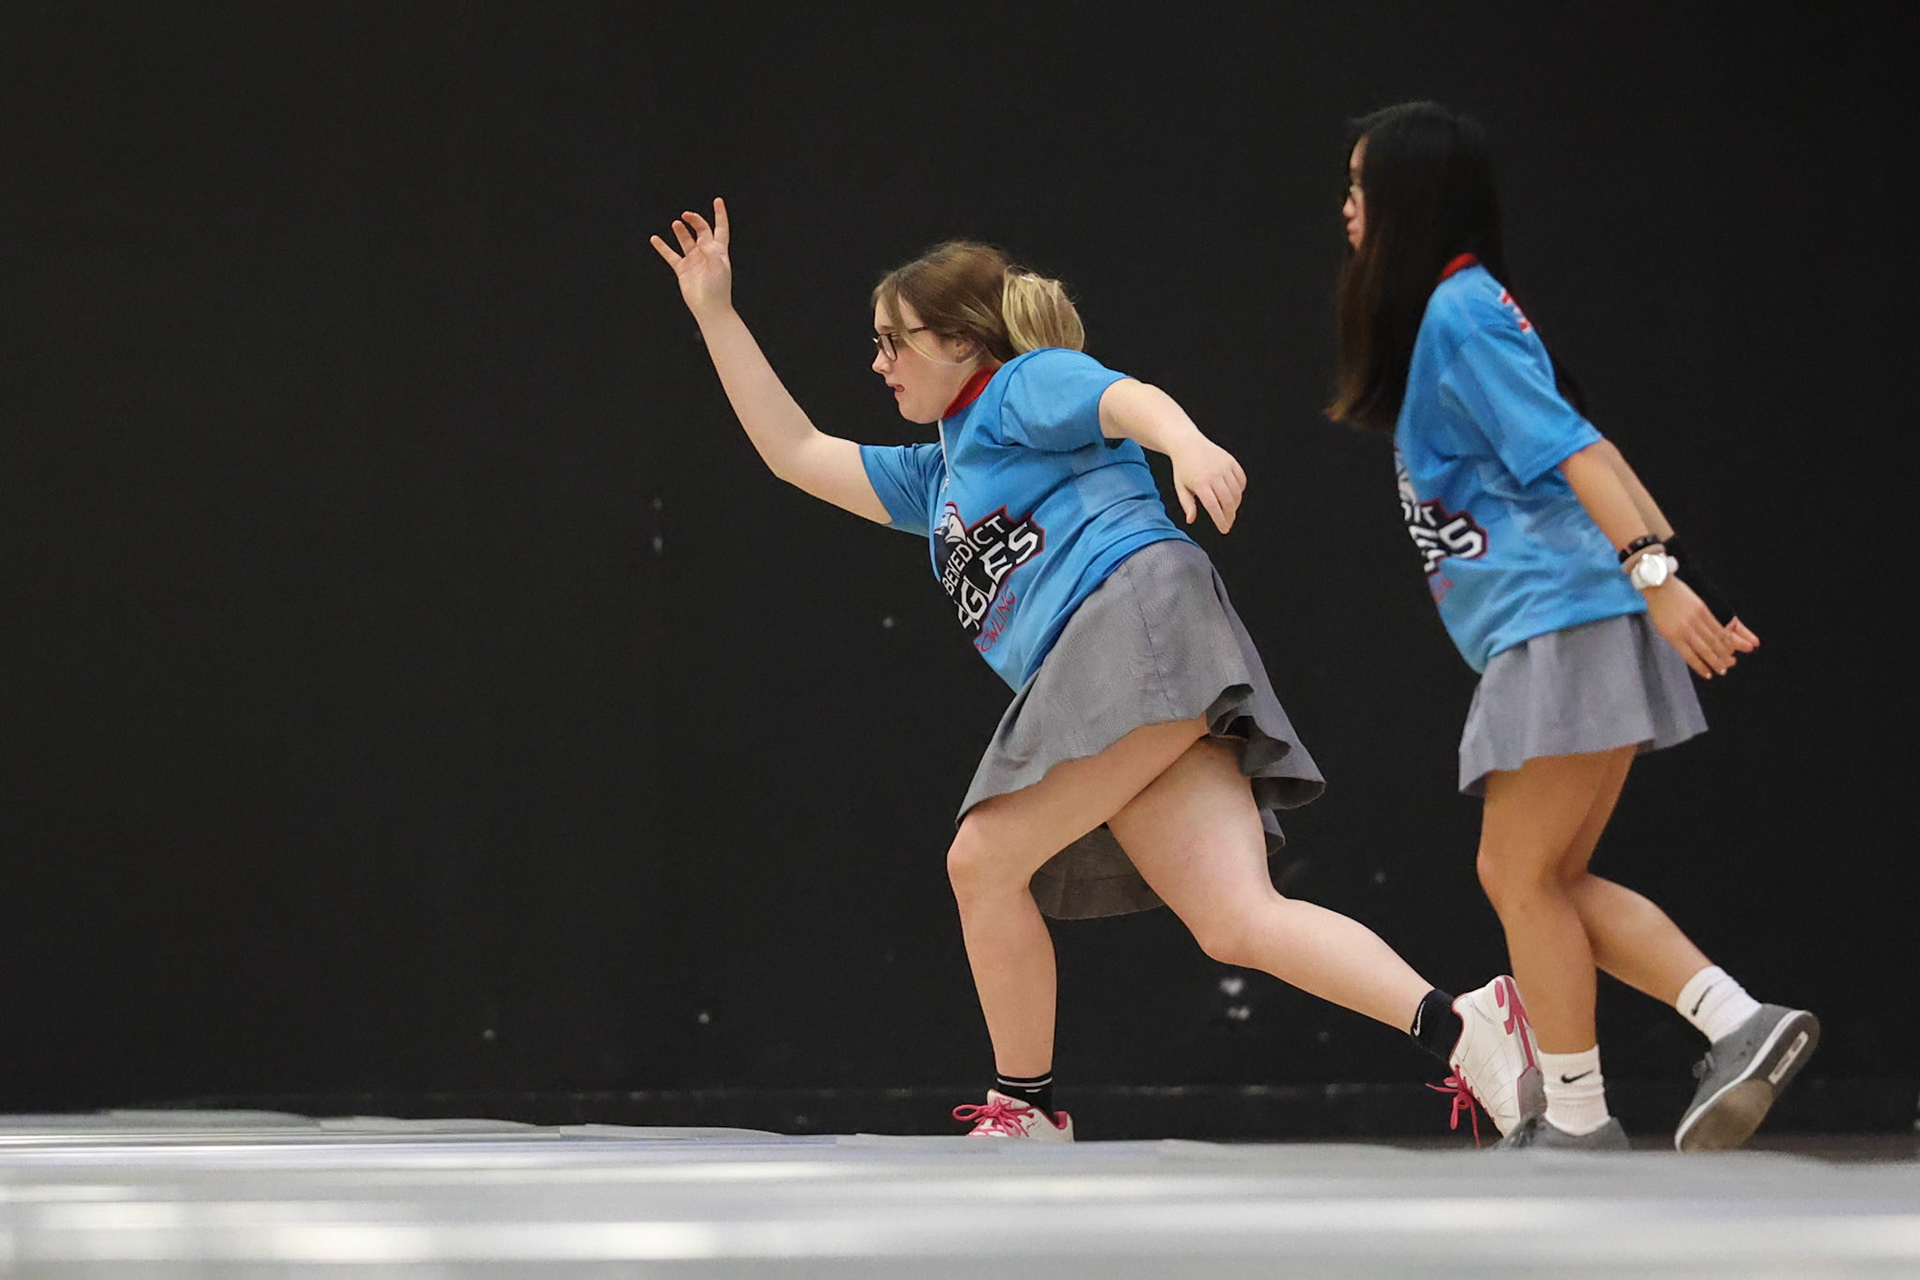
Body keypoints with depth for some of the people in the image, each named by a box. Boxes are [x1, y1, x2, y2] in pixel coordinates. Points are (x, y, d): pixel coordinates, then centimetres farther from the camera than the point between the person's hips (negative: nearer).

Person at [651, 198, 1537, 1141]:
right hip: (1084, 690, 8)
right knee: (1237, 923, -11)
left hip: (1138, 617, -8)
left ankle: (1025, 1110, 5)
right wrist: (715, 312, 37)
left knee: (984, 860, -6)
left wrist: (1188, 444, -35)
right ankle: (1460, 1027, -24)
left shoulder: (1027, 384, 9)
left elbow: (1128, 399, -11)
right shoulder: (937, 477, 35)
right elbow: (796, 452, 38)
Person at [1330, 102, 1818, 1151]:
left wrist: (1653, 574, -27)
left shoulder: (1459, 314, -9)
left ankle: (1578, 1122, 4)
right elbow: (1586, 452, 19)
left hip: (1567, 623, -10)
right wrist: (1679, 572, 17)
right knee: (1542, 880, 9)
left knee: (1523, 875, -2)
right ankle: (1742, 1025, 1)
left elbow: (1573, 450, -19)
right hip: (1554, 635, 10)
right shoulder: (1453, 313, 20)